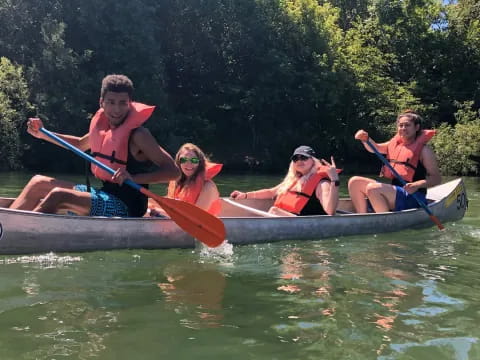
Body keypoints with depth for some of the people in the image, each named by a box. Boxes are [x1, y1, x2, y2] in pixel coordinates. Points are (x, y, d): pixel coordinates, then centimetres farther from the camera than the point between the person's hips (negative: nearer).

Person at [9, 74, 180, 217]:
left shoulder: (137, 134, -16)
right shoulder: (102, 125, 7)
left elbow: (173, 170, -22)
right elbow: (80, 144, 29)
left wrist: (134, 178, -34)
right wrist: (42, 134, 20)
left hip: (126, 207, -9)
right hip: (105, 195, 9)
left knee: (58, 196, -25)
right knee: (39, 183, 9)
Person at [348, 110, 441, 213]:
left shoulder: (423, 150, -6)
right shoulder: (395, 143, 14)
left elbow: (437, 178, -9)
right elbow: (375, 148, 20)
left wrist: (417, 185, -26)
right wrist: (365, 139, -1)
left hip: (412, 198, -8)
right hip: (394, 189, 8)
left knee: (373, 188, -30)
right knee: (354, 182, -1)